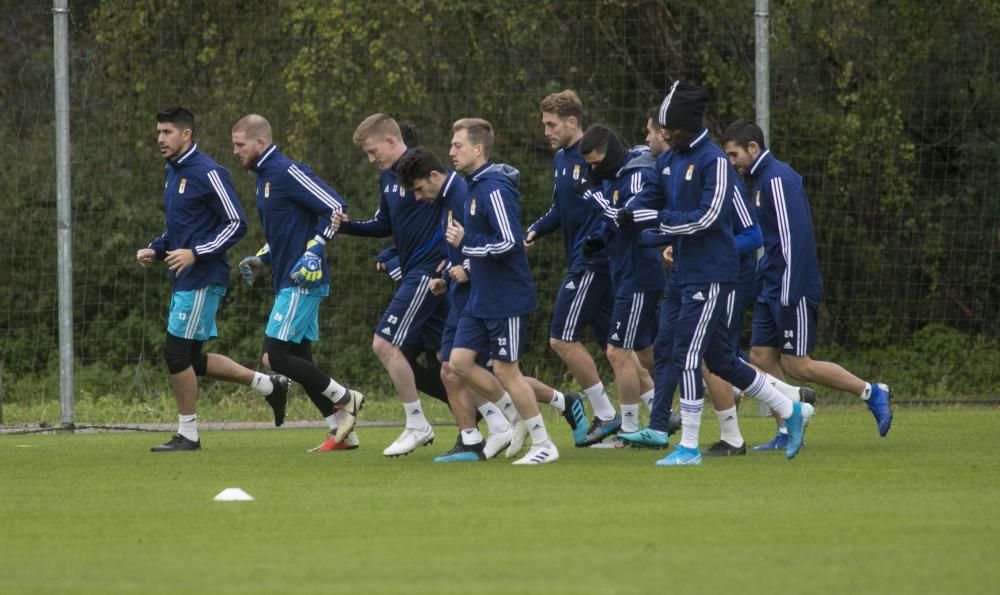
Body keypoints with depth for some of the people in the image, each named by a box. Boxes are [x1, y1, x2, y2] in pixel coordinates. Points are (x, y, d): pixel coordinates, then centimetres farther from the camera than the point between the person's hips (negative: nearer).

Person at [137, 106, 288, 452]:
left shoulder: (207, 173, -14)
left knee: (177, 352, -8)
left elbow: (236, 224, -15)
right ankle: (269, 385, 23)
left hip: (202, 279, -10)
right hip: (183, 280, 10)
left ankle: (188, 435, 2)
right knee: (190, 359, 11)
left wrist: (195, 254, -22)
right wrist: (155, 250, 9)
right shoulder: (172, 172, 14)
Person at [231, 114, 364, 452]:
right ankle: (343, 432, 12)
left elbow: (335, 208, -18)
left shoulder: (287, 173, -13)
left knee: (274, 356, -13)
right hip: (289, 283, 10)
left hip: (302, 282, -10)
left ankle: (343, 399, 0)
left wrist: (313, 253, -21)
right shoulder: (265, 178, 17)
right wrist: (260, 260, 18)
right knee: (299, 361, 9)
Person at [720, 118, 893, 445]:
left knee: (797, 363, -6)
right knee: (762, 357, 5)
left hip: (792, 289, -10)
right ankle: (787, 432, 8)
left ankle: (872, 393, 4)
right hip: (772, 289, 10)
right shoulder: (762, 179, 16)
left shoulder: (778, 180, -15)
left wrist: (789, 293, -23)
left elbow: (795, 236, -22)